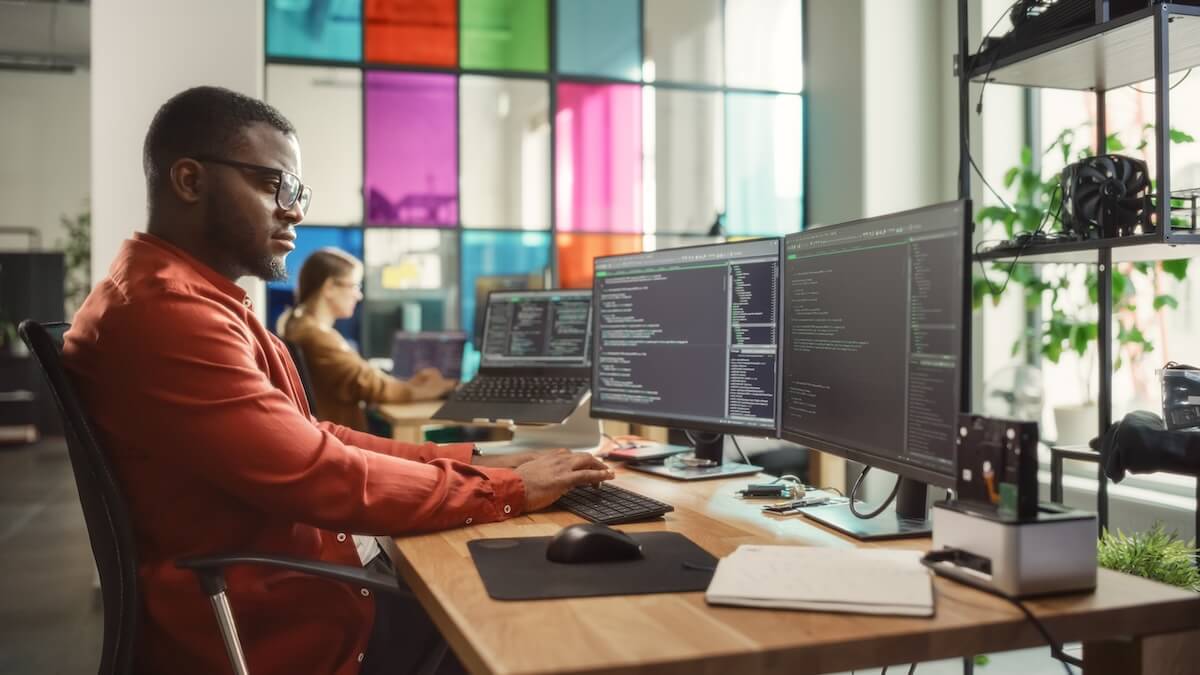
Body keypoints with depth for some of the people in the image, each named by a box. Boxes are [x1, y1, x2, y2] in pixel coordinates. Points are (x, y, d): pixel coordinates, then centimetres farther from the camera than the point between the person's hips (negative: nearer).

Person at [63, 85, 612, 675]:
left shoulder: (193, 298, 14)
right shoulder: (166, 311, -22)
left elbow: (308, 442, 10)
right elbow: (324, 478, -25)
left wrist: (468, 462, 1)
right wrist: (507, 489, -14)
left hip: (292, 587, 10)